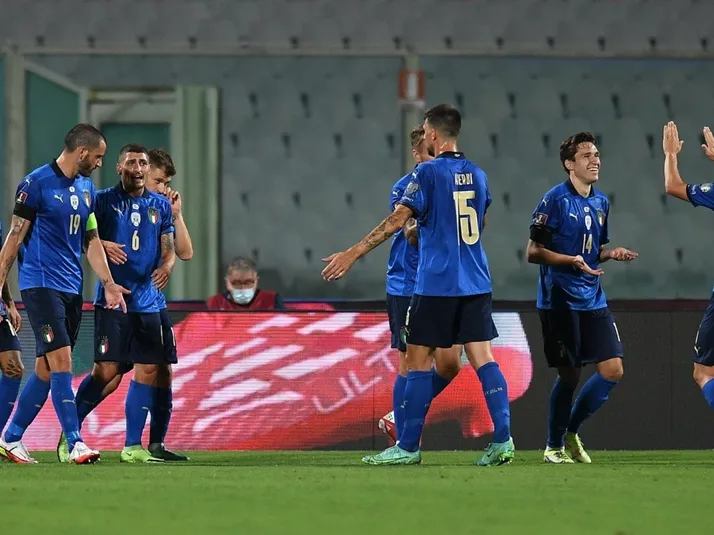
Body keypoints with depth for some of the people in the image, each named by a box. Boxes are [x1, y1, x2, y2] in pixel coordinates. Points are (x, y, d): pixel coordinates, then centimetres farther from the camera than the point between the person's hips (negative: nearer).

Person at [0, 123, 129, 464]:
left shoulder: (87, 189, 14)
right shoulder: (37, 183, -9)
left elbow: (91, 241, 18)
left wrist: (108, 283, 8)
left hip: (72, 289, 7)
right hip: (41, 285, -7)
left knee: (45, 369, 7)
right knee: (61, 361, -13)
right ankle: (75, 444, -15)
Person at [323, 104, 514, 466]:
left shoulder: (428, 173, -9)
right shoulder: (477, 175, 11)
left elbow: (398, 220, -16)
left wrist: (353, 253, -15)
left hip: (436, 286, -6)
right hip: (476, 284, 6)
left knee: (418, 361, 1)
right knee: (482, 358, 3)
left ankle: (408, 447, 3)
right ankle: (502, 441, -5)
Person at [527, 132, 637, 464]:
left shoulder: (601, 203, 13)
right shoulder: (555, 200, -9)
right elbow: (534, 252, -11)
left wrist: (611, 254, 3)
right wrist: (572, 260, -24)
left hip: (593, 300, 7)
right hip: (559, 302, -7)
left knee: (612, 370, -3)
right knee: (569, 375, -2)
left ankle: (571, 432, 16)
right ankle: (554, 446, 14)